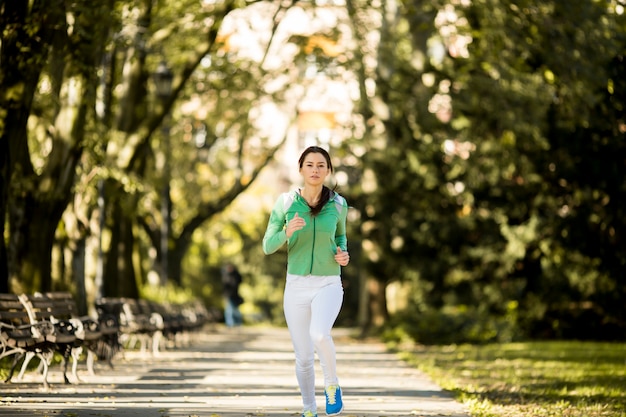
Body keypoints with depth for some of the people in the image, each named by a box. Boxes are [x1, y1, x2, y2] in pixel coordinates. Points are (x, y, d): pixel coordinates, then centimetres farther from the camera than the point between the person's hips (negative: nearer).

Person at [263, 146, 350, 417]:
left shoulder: (338, 204, -3)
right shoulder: (285, 202, -6)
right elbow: (268, 247, -4)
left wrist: (343, 255, -6)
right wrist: (287, 232, -25)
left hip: (328, 285, -1)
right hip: (296, 286, 1)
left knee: (319, 335, -30)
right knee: (304, 357, 5)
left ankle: (331, 384, -3)